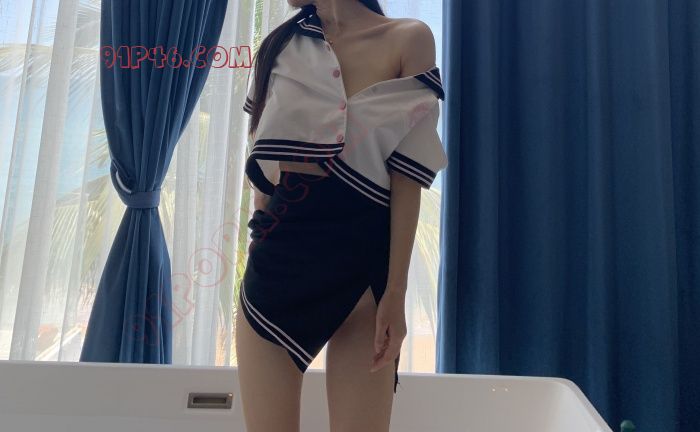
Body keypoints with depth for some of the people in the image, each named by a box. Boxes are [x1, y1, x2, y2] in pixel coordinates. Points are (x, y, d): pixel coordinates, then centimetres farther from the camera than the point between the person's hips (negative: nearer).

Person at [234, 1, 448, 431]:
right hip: (279, 252, 4)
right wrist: (258, 251, 12)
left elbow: (407, 177, -5)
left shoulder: (409, 39, 2)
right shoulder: (281, 44, 15)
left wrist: (396, 290, -10)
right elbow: (263, 159, 16)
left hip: (363, 255, -3)